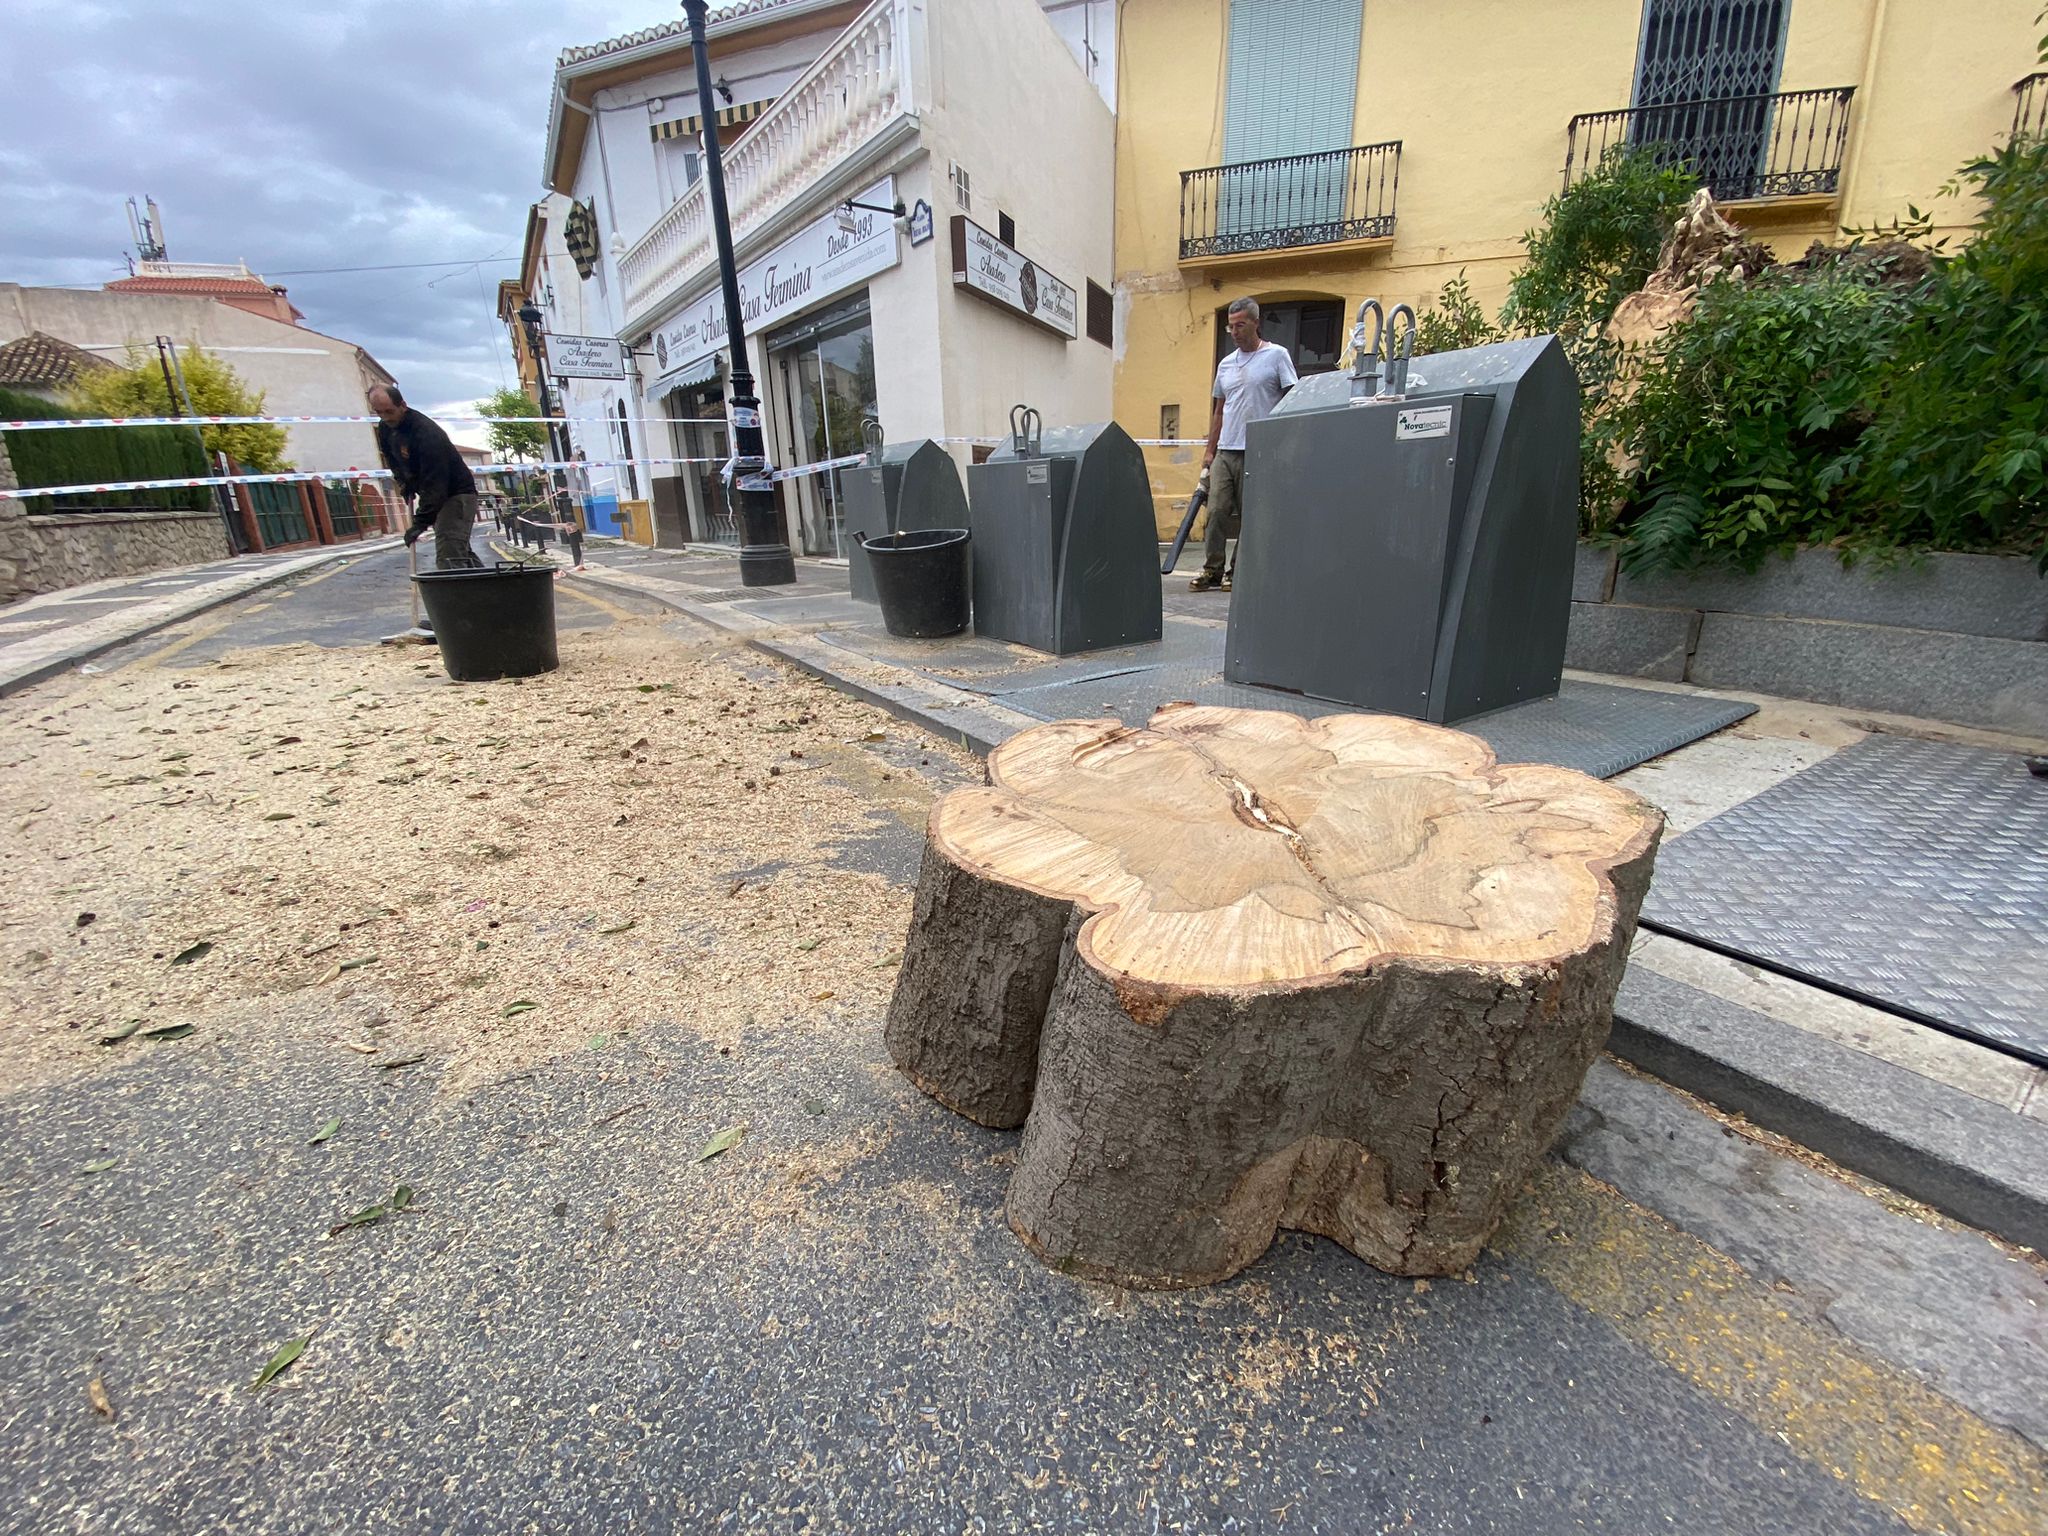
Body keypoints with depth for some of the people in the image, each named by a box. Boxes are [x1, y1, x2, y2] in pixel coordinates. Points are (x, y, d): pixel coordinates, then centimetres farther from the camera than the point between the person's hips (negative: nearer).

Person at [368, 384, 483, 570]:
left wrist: (421, 522, -30)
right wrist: (404, 482, 6)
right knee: (461, 552, 14)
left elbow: (434, 483, -29)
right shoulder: (385, 428, 2)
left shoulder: (426, 433, -25)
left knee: (448, 559, -21)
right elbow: (393, 460, 23)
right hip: (437, 495, 10)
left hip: (457, 493, -10)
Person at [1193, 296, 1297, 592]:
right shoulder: (1226, 363, 17)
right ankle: (1212, 570, 3)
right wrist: (1209, 450, 15)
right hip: (1225, 451, 5)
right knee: (1217, 511, -3)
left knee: (1250, 516, 0)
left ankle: (1237, 572, 7)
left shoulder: (1277, 355, 2)